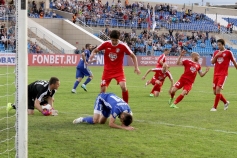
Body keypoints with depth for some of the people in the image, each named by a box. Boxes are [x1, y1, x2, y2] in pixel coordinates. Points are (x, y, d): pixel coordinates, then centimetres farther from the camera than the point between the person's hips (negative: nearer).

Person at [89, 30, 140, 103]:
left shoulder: (123, 46, -13)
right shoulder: (105, 44, -9)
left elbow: (133, 56, -3)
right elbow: (95, 50, 3)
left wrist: (136, 67, -13)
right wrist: (92, 54, -20)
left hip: (119, 70, -2)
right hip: (107, 70, 2)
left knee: (123, 87, -22)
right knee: (102, 90, -2)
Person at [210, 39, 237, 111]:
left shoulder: (228, 52, -3)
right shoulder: (216, 52, 11)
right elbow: (212, 62, 4)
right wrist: (216, 56, -10)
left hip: (223, 74, -6)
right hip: (216, 74, 6)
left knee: (218, 89, -18)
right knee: (215, 91, 7)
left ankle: (214, 107, -10)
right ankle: (225, 102, 31)